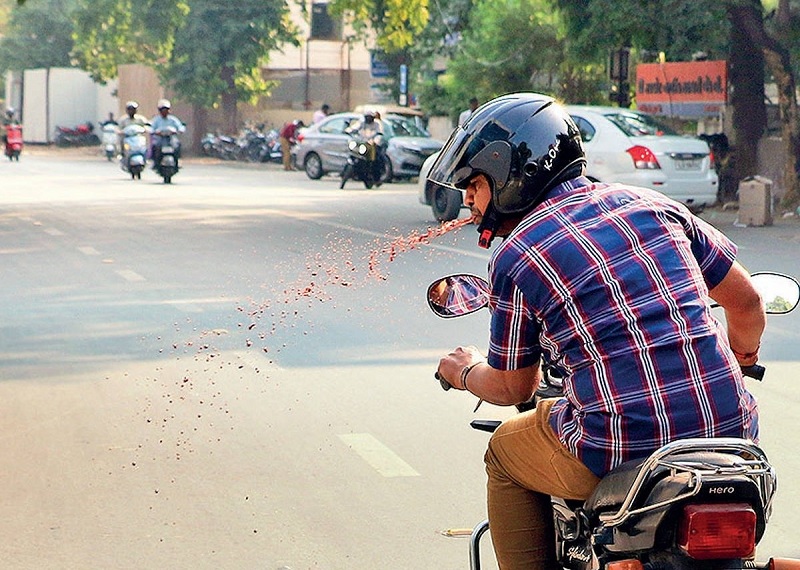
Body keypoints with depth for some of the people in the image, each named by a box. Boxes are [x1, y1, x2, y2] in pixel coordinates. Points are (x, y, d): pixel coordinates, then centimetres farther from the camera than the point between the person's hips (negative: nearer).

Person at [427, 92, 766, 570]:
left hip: (621, 453, -4)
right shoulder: (651, 204, 10)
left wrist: (464, 373, 34)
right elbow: (747, 302, 17)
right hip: (729, 435, 4)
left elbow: (513, 387, 11)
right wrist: (742, 358, 39)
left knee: (505, 451, 25)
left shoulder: (514, 256, -1)